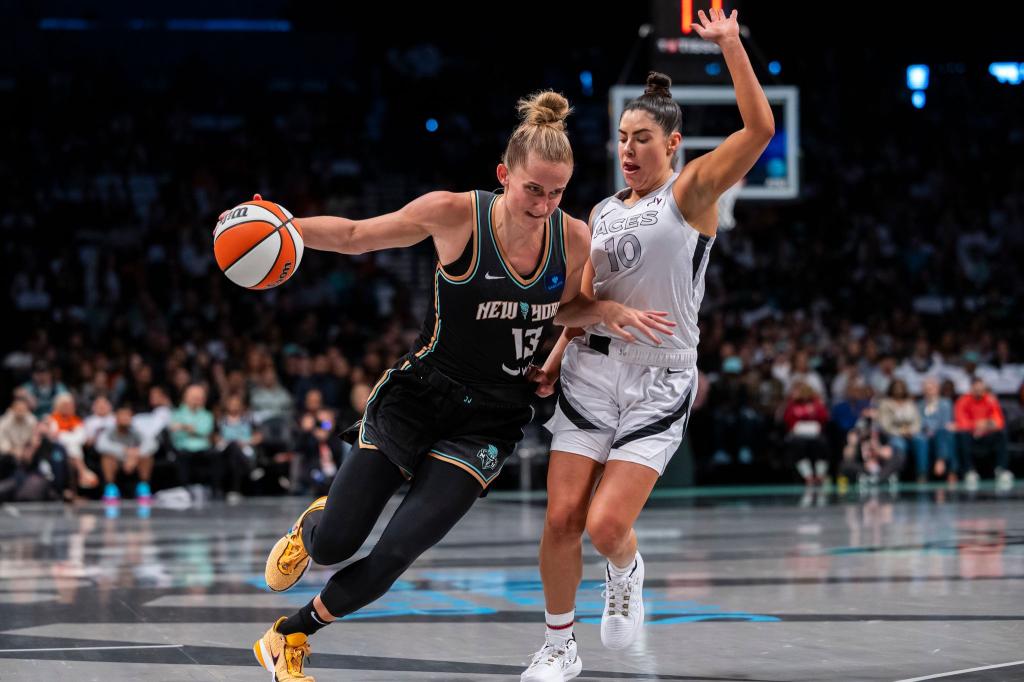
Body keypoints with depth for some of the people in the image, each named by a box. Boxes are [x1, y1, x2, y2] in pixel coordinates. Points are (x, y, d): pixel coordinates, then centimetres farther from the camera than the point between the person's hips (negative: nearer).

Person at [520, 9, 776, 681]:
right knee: (562, 520, -2)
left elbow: (760, 128, -17)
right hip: (590, 374, 5)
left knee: (606, 523, -15)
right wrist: (557, 356, 7)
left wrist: (731, 46, -20)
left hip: (658, 385, -5)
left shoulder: (690, 193, -3)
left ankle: (626, 573, 21)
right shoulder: (604, 212, 13)